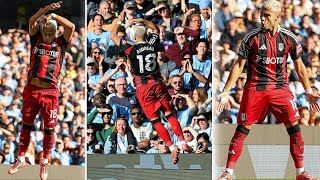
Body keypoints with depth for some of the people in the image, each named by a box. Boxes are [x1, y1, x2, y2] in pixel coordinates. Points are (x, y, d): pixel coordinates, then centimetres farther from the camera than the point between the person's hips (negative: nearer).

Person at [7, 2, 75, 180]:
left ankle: (45, 162, 14)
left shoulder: (60, 44, 4)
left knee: (49, 129, 3)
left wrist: (53, 16, -5)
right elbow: (32, 21, -6)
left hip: (50, 92, -2)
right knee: (26, 125, 10)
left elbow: (71, 27, -9)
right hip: (32, 89, 2)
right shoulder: (36, 40, 8)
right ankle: (21, 159, 21)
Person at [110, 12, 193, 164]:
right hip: (157, 83, 3)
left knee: (155, 120, 0)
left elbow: (113, 36, 1)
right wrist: (143, 21, 16)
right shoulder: (153, 45, -1)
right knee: (169, 114, 12)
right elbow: (156, 29, 22)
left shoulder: (131, 50, -11)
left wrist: (119, 21, 11)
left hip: (143, 87, -3)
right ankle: (183, 143, 6)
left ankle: (172, 148, -10)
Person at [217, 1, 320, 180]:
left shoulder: (289, 38, 0)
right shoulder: (252, 37, -5)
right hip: (255, 89, -1)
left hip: (281, 88, 1)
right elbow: (239, 66, 0)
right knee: (242, 129, -2)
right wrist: (225, 92, -3)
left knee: (294, 128, -5)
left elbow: (299, 66, 11)